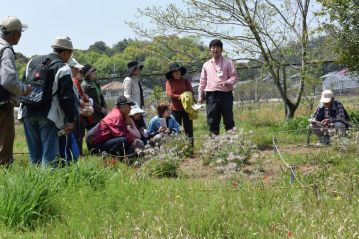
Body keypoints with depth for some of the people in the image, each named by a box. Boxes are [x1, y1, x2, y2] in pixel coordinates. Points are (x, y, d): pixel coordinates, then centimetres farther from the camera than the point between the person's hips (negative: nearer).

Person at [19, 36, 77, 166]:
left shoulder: (33, 61, 14)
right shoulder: (62, 68, -7)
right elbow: (67, 97, -11)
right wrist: (70, 119, -7)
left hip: (28, 112, 6)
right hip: (48, 115, -6)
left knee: (34, 153, 13)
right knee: (49, 153, -3)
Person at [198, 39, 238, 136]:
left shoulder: (228, 62, 4)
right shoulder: (206, 65, 15)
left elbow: (234, 76, 0)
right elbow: (203, 81, 17)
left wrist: (228, 82, -21)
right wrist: (200, 95, 12)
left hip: (225, 94, -3)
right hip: (211, 95, 3)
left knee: (228, 117, -2)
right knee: (212, 119, 3)